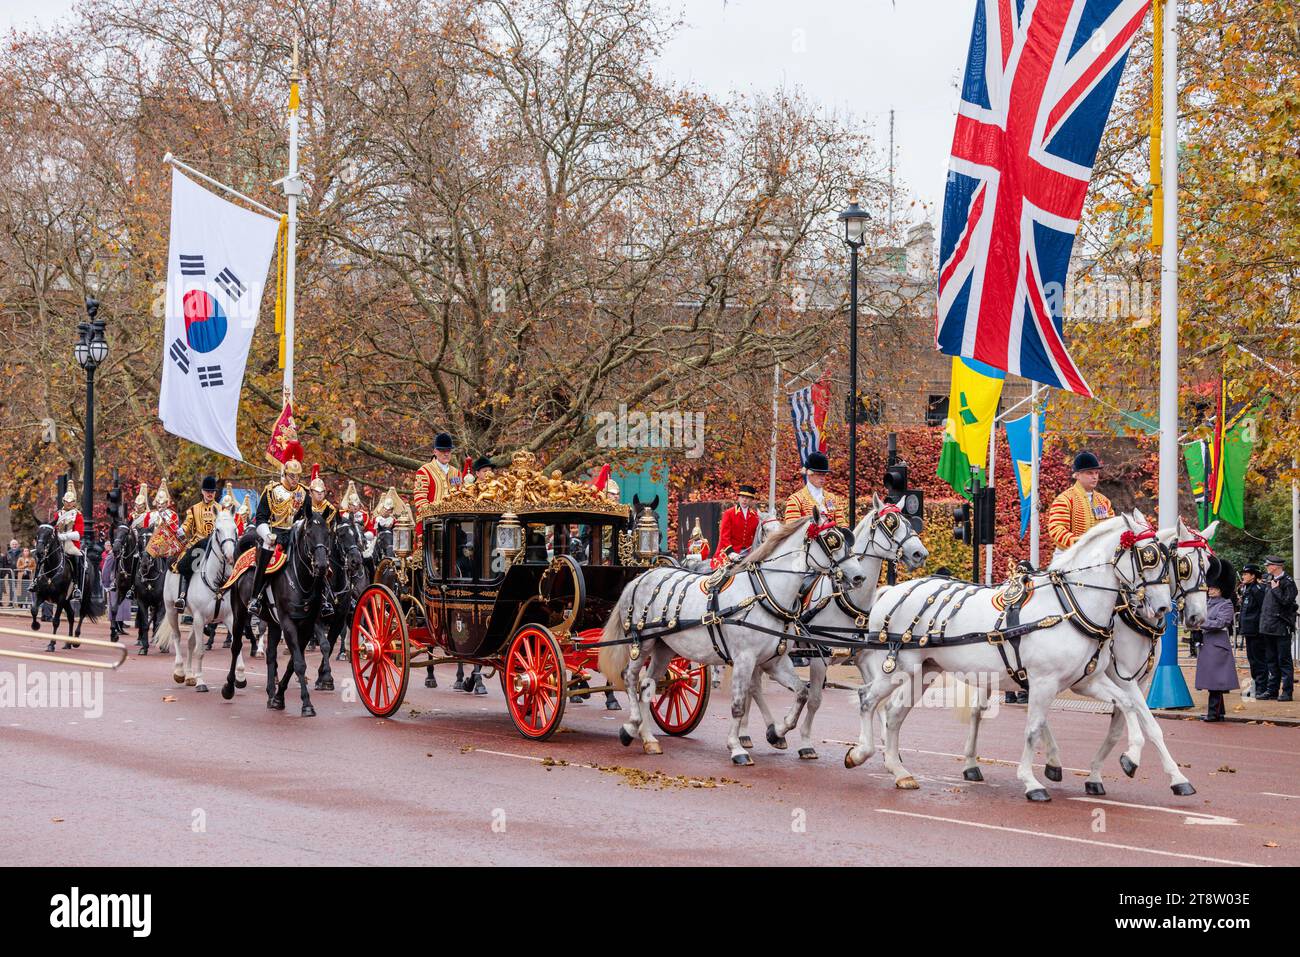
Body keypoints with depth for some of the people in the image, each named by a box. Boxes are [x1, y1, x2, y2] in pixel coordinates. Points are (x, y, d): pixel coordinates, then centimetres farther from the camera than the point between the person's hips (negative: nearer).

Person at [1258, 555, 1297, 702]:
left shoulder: (1287, 582, -9)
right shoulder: (1270, 580, 13)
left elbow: (1287, 601, -19)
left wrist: (1276, 589, -13)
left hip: (1281, 627, -8)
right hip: (1268, 627, 8)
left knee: (1284, 660, -4)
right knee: (1271, 660, 12)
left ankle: (1287, 691, -1)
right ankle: (1272, 689, 18)